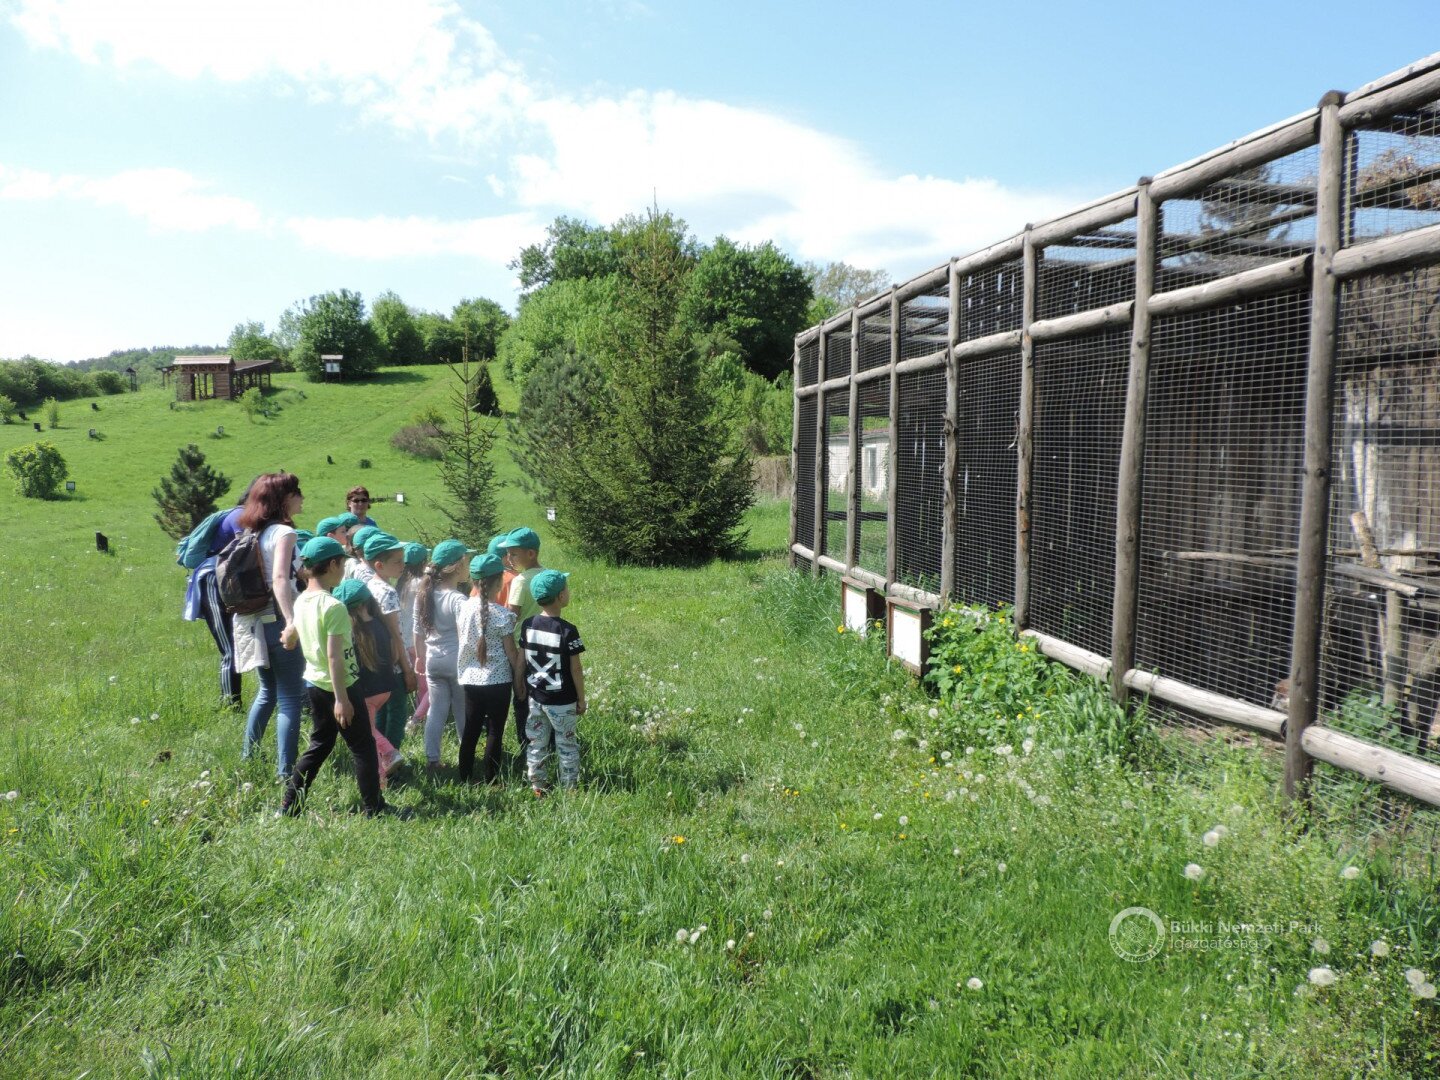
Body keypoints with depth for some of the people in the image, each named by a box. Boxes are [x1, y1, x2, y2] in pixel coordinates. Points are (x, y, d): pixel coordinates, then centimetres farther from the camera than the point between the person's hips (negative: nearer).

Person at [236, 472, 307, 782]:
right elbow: (280, 579, -25)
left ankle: (247, 755, 33)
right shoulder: (283, 532, -12)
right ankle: (285, 771, -8)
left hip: (255, 621, 8)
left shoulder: (253, 532, 12)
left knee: (268, 690, 23)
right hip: (276, 619, -8)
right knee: (289, 698, -5)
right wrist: (292, 622, -33)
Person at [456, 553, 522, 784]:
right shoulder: (502, 614, -15)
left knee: (470, 731, 14)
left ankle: (465, 778, 21)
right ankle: (490, 780, 11)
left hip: (471, 678, 5)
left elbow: (463, 641, 7)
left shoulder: (466, 608, -1)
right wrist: (518, 677, 2)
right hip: (497, 680, -5)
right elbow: (510, 651, -9)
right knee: (495, 732, 6)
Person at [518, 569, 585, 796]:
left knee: (536, 743, 15)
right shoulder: (567, 630, -18)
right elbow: (575, 670, -13)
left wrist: (522, 687, 16)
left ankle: (537, 786, 24)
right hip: (562, 700, -4)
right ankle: (569, 788, 18)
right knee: (566, 745, 10)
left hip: (535, 696, 4)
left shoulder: (527, 625, -4)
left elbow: (521, 660, 3)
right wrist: (581, 699, -2)